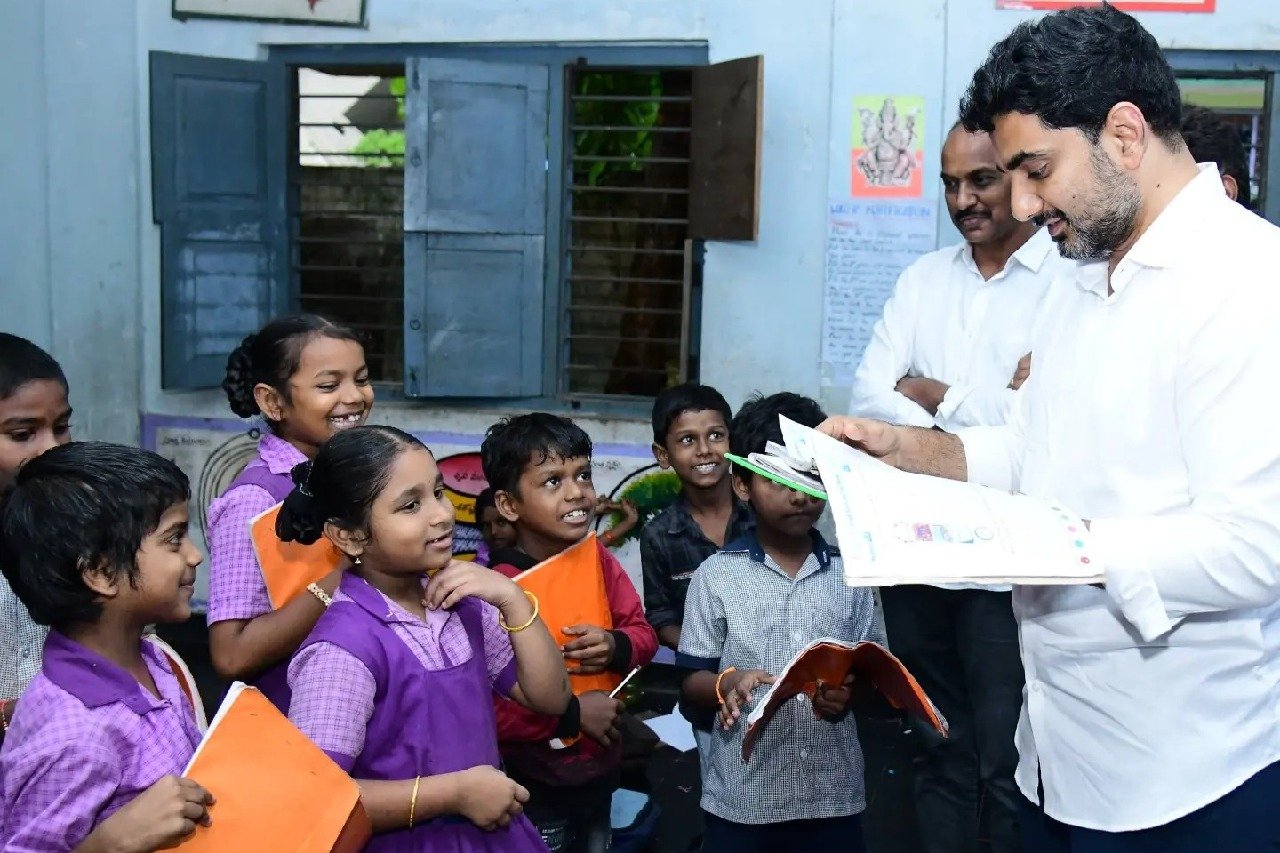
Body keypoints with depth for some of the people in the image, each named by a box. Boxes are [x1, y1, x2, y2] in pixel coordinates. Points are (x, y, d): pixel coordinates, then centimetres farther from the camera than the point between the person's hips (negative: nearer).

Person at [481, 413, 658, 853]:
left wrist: (616, 647, -15)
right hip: (537, 788, -6)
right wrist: (573, 713, -20)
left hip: (602, 771, 6)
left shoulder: (598, 558, -3)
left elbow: (644, 634, 7)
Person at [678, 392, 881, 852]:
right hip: (741, 798, -1)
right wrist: (729, 684, -21)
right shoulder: (716, 575, -3)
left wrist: (850, 693, -14)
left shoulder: (850, 576, 4)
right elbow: (693, 681, -1)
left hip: (833, 795, 2)